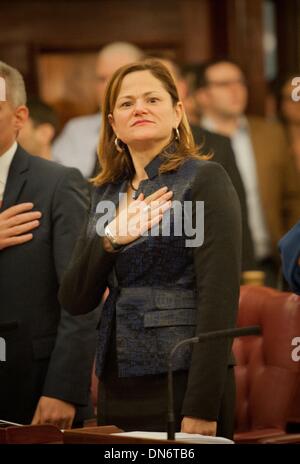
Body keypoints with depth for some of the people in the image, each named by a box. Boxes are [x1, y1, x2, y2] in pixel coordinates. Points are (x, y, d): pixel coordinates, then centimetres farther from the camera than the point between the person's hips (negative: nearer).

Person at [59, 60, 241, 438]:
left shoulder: (205, 180, -6)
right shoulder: (106, 192, 12)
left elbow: (219, 300, -13)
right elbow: (74, 300, 6)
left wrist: (202, 408, -19)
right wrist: (110, 239, -12)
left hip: (183, 382, -5)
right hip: (117, 388, 6)